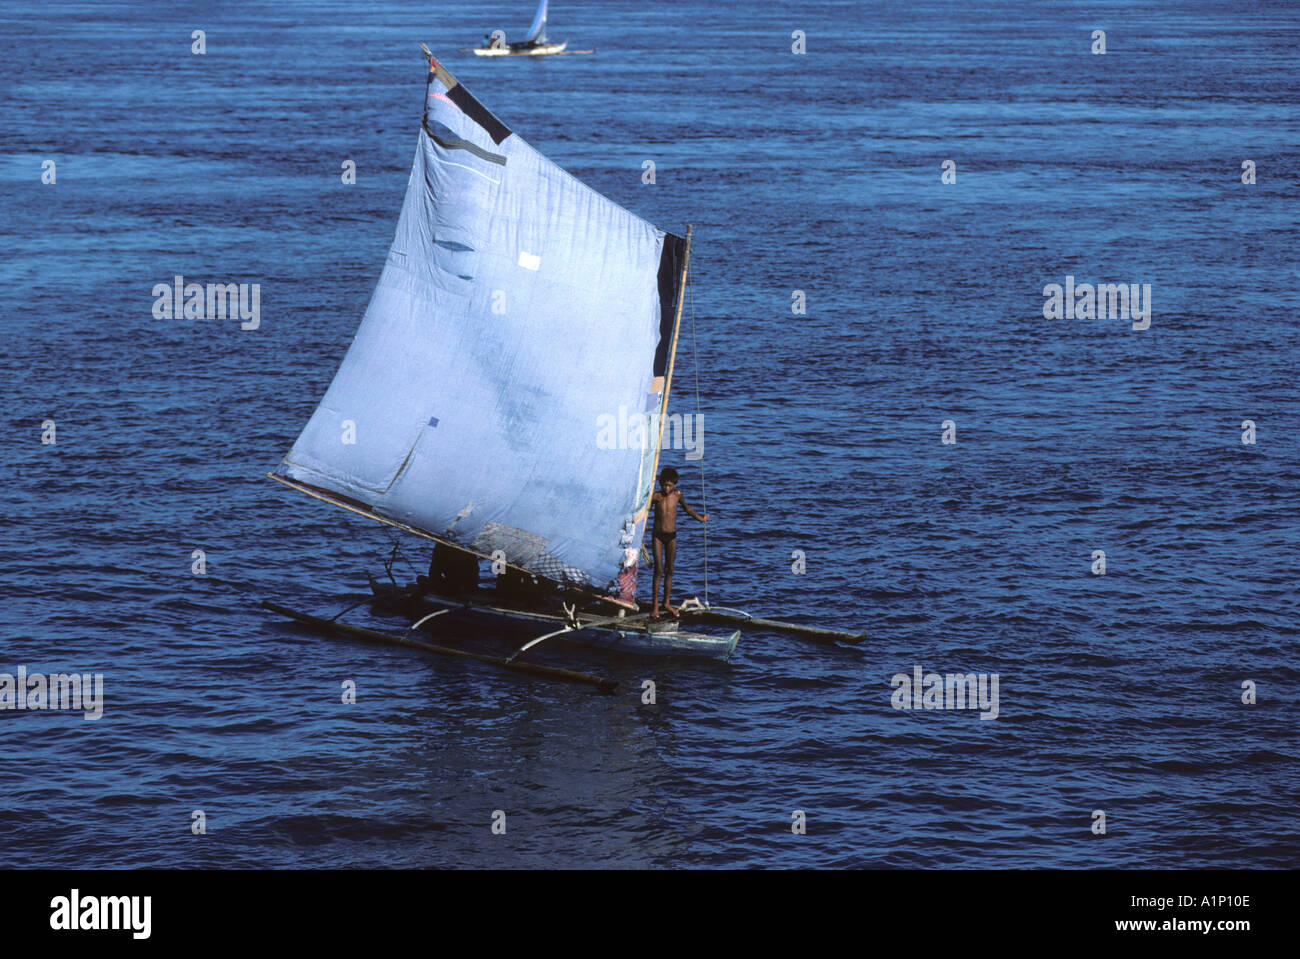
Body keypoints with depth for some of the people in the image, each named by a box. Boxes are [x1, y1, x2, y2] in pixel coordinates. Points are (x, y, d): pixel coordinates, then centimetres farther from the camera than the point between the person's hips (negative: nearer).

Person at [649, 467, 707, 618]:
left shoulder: (677, 494, -1)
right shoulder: (655, 496, -9)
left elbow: (687, 508, 17)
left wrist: (701, 519, 28)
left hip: (672, 536, 3)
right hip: (658, 536, -3)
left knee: (669, 570, 9)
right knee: (658, 569, -8)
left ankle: (667, 603, 20)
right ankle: (655, 605, -3)